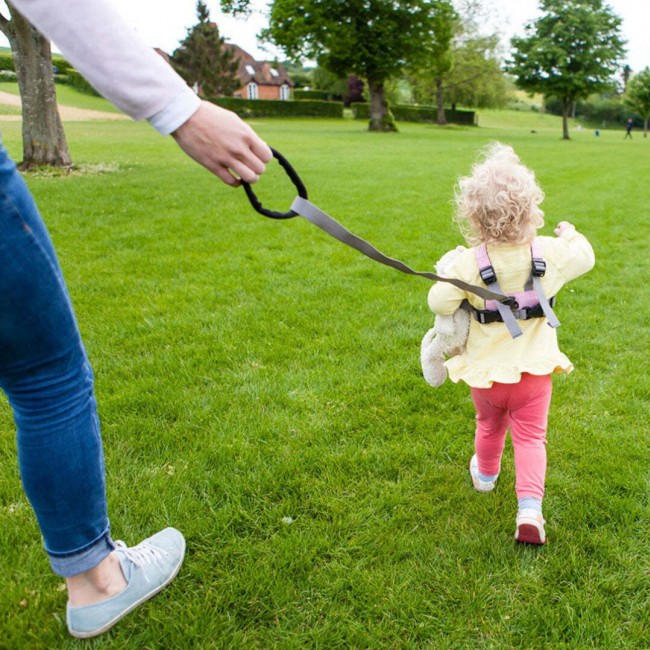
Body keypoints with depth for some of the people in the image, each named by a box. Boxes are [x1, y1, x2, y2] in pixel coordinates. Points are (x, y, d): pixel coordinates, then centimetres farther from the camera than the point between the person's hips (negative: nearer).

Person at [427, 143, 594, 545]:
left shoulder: (470, 262, -21)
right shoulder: (550, 252, -12)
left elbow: (440, 302, -17)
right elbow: (585, 257, 8)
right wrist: (571, 234, 28)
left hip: (486, 370, 0)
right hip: (534, 367, 0)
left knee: (490, 425, 25)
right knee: (531, 436, 8)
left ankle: (485, 474, 50)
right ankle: (530, 508, -5)